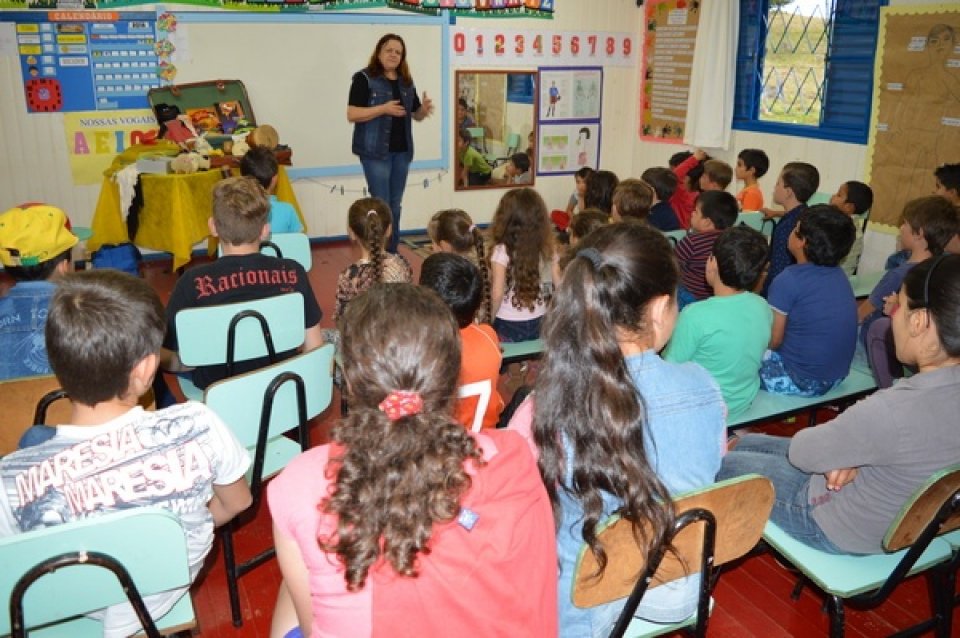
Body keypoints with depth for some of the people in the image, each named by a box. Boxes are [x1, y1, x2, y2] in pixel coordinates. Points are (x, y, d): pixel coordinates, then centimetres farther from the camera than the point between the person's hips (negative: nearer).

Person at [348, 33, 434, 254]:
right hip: (375, 151, -6)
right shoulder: (364, 78, -5)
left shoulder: (406, 82, 13)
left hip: (402, 150, 6)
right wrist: (384, 109, -23)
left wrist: (425, 109, -5)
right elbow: (352, 114, -13)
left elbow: (416, 115, 19)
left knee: (395, 205, 10)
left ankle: (392, 254, 19)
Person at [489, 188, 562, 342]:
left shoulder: (502, 251, -15)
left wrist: (492, 319, -3)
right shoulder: (548, 250, -3)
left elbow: (497, 294, -17)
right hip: (539, 323, 4)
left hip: (508, 325, -4)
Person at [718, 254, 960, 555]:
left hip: (838, 530, -8)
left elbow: (801, 452, -23)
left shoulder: (890, 412, -41)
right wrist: (848, 454, -13)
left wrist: (843, 453, -3)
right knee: (746, 443, 21)